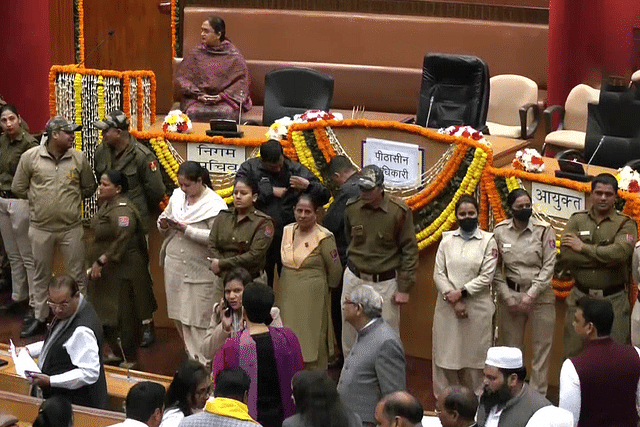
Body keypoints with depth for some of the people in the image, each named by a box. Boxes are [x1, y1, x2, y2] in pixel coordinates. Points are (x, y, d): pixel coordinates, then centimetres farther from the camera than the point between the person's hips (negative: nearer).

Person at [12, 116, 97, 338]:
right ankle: (39, 318, 25)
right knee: (41, 275, 13)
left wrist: (70, 199, 5)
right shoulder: (30, 157, -7)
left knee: (77, 275, 7)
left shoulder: (78, 158, -4)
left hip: (71, 227, 0)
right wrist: (40, 200, 6)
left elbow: (89, 187, 8)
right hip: (41, 228, 0)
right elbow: (18, 188, 2)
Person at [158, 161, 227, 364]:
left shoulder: (214, 204, -11)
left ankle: (202, 362, 2)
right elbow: (163, 219, 18)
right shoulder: (177, 197, 9)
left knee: (199, 317, -5)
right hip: (174, 267, 6)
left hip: (201, 270, -6)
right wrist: (164, 224, -5)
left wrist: (187, 230, -21)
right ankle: (191, 354, 25)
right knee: (179, 314, 11)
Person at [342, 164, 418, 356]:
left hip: (385, 282, -3)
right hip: (354, 278, 3)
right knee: (349, 336, 11)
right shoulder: (351, 207, -3)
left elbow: (409, 250, -7)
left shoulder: (399, 211, -13)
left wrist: (404, 288, -8)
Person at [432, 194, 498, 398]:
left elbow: (486, 277, -4)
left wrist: (462, 293, -11)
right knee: (447, 354, 3)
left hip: (477, 307, -2)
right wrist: (452, 299, -9)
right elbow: (438, 273, 2)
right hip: (447, 306, 2)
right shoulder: (447, 240, 7)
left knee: (474, 356, 0)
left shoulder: (488, 240, 0)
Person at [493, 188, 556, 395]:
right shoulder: (500, 231, -2)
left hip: (540, 295, -2)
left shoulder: (544, 230, -7)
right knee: (511, 349, 7)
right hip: (510, 294, 2)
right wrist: (508, 297, -4)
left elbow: (548, 266, -7)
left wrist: (530, 296, -11)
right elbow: (496, 269, 2)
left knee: (542, 347, 0)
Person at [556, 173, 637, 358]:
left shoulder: (625, 224, -1)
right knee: (573, 354, 10)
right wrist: (604, 256, -14)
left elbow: (620, 253, -21)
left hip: (613, 300, -2)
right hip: (580, 297, 2)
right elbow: (566, 254, -11)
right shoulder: (577, 220, 4)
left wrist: (583, 247, -13)